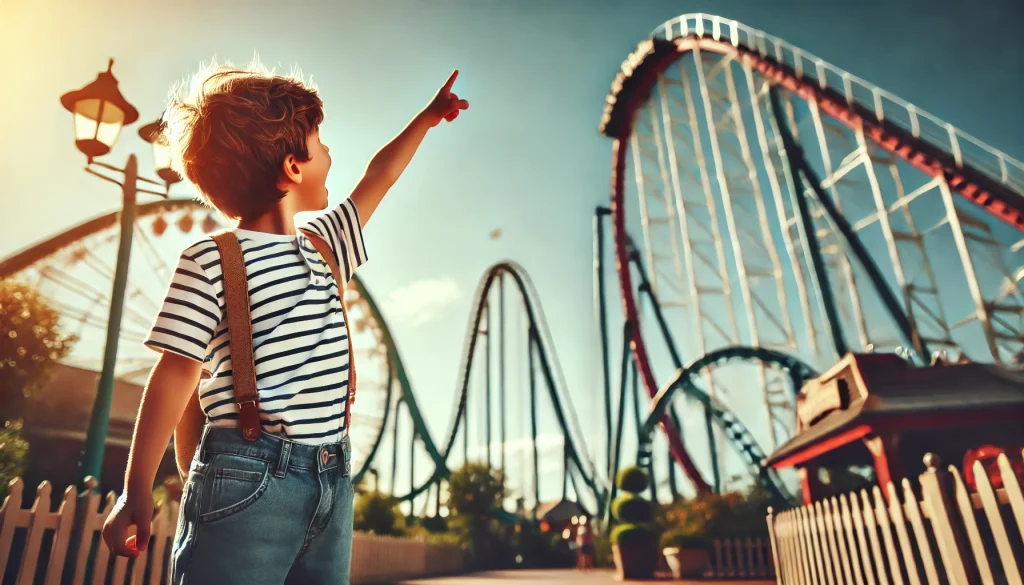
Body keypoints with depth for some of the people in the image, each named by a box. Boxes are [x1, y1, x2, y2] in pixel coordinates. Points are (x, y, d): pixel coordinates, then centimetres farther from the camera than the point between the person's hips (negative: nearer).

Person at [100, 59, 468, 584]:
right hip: (248, 482, -6)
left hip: (333, 482, 7)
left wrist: (427, 117, 39)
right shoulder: (211, 260, -7)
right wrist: (136, 491, -2)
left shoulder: (324, 244, 14)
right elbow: (175, 372, -6)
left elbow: (378, 178, 27)